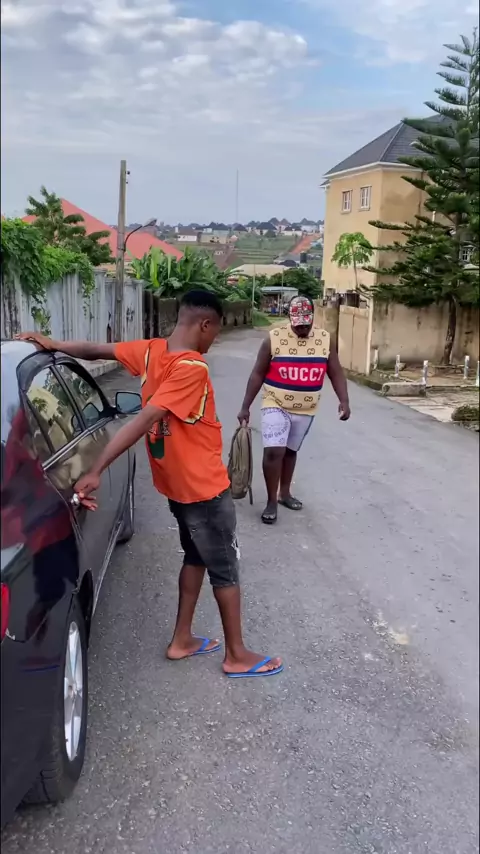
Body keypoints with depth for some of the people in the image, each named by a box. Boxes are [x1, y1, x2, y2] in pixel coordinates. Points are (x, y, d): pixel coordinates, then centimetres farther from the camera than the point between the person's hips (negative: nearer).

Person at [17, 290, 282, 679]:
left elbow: (97, 350, 3)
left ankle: (182, 640, 33)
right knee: (225, 569, 7)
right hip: (205, 487, -8)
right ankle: (237, 655, 22)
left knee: (195, 557, 23)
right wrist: (96, 471, -30)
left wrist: (53, 345, 16)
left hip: (176, 482, 8)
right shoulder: (192, 367, -27)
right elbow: (144, 422, -30)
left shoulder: (150, 351, -2)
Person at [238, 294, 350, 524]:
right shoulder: (274, 338, -12)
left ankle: (284, 493, 34)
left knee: (290, 451, 17)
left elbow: (336, 373, 2)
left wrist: (344, 401, -11)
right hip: (276, 406, -3)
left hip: (305, 410, 3)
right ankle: (271, 501, 1)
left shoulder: (325, 339, -3)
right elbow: (258, 374, -6)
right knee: (274, 451, -14)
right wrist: (245, 406, -8)